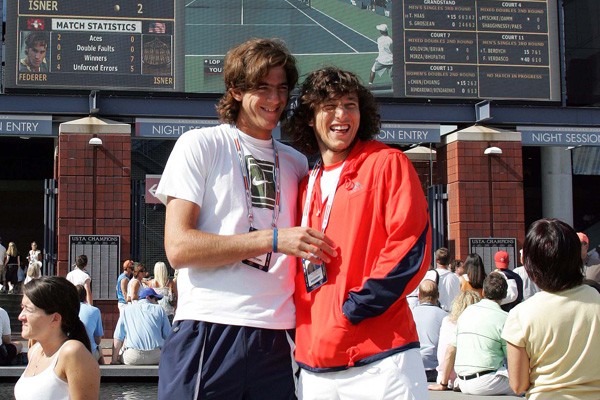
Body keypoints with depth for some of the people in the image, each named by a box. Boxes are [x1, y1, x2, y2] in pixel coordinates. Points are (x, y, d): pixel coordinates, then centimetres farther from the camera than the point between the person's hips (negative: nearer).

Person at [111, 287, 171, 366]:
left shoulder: (127, 310, 17)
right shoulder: (159, 309, 14)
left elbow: (118, 338, 9)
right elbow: (168, 336, 10)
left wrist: (114, 360, 11)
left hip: (133, 358, 1)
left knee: (120, 357, 28)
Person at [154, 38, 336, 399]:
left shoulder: (296, 163, 16)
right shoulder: (200, 145, 1)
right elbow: (178, 248, -10)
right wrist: (274, 239, -15)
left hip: (275, 339, 4)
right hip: (209, 332, -4)